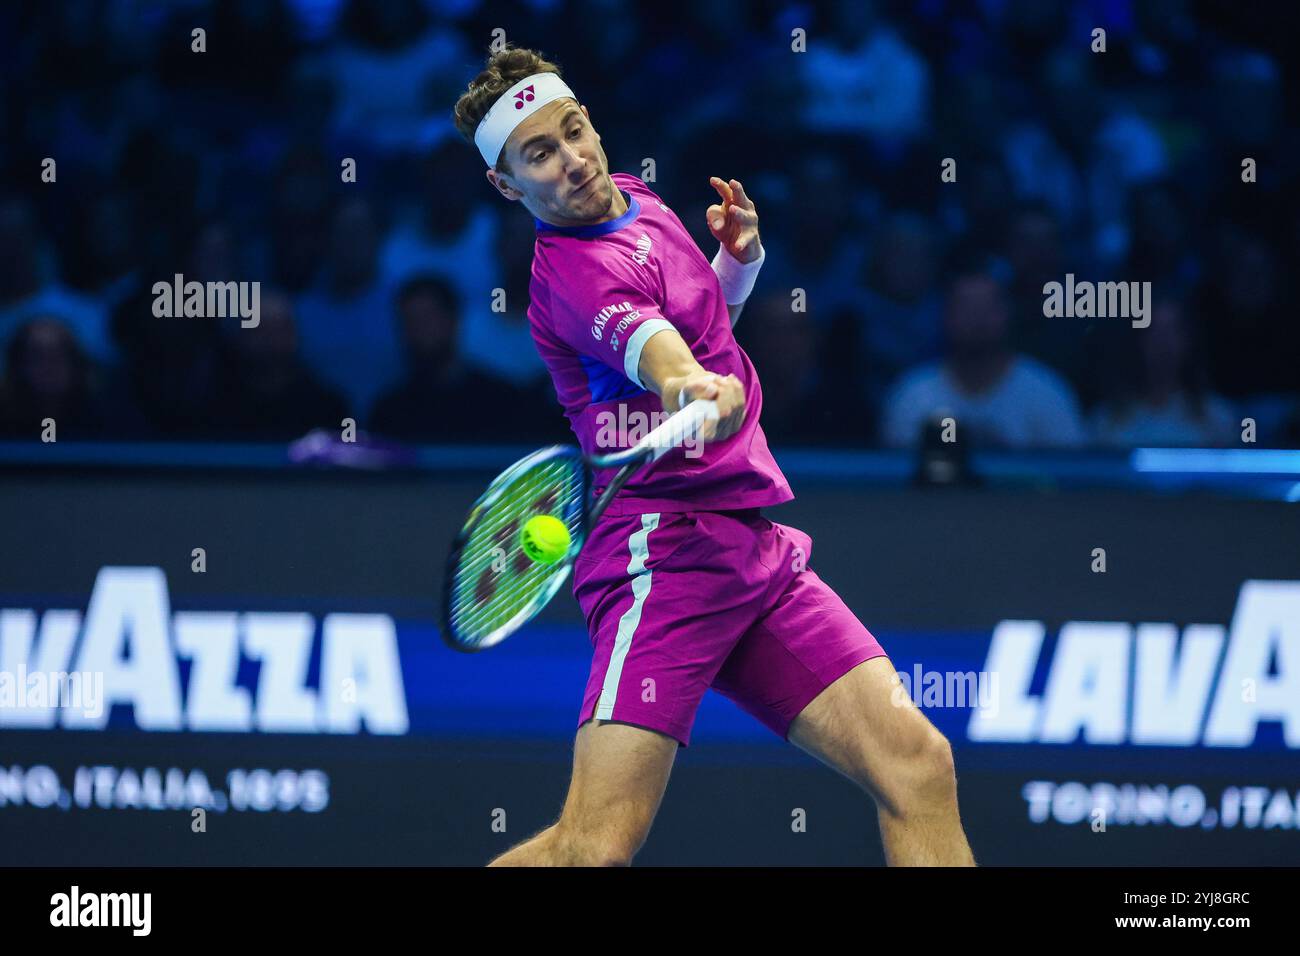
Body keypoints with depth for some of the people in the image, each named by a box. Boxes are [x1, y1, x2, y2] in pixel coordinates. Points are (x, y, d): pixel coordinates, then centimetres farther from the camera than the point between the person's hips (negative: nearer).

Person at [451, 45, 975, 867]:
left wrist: (740, 256, 13)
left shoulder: (640, 205, 17)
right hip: (671, 546, -9)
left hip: (757, 551, 9)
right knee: (598, 845, -22)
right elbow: (647, 340, -33)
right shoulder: (571, 269, -11)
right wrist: (693, 384, -56)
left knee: (917, 767, -8)